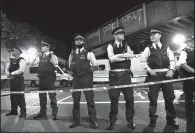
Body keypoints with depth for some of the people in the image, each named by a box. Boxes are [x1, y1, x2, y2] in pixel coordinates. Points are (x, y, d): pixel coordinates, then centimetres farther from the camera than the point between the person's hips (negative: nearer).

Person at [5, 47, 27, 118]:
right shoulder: (11, 60, 16)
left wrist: (12, 73, -18)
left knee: (20, 95, -5)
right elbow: (7, 69, 12)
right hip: (12, 79, 8)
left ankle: (23, 111, 5)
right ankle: (13, 110, 24)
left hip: (19, 79, -7)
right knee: (12, 95, 12)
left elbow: (21, 70, -19)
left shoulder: (21, 60, -7)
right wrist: (8, 74, -8)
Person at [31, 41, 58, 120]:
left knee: (52, 96, -2)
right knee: (42, 96, 13)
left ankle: (54, 114, 9)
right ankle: (42, 113, 28)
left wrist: (51, 56, -22)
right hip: (41, 78, 6)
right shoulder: (40, 57, 15)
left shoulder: (52, 56, -2)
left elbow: (56, 64, -19)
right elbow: (32, 64, 10)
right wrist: (36, 56, 1)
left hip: (50, 78, -6)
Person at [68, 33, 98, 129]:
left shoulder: (88, 53, 0)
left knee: (90, 99, 1)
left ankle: (93, 120, 17)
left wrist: (88, 70, -5)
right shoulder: (72, 54, 12)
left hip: (86, 78, -4)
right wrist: (73, 71, 9)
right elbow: (70, 66, 24)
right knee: (75, 100, 10)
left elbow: (95, 66, 2)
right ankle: (75, 120, 26)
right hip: (76, 78, 4)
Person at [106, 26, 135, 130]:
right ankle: (112, 121, 22)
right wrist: (124, 55, -11)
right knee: (114, 99, 4)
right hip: (115, 75, -3)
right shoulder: (110, 46, 5)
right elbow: (111, 58, -12)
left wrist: (117, 56, -14)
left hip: (126, 75, 3)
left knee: (129, 98, 5)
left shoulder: (126, 46, 15)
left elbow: (130, 56, -5)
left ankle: (130, 121, 24)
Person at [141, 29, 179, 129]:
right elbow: (143, 61, 2)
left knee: (169, 97, 8)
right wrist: (149, 70, -12)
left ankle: (171, 119, 27)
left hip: (166, 74, 2)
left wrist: (171, 70, -9)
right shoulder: (148, 49, 7)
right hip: (153, 75, -2)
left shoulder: (166, 48, 12)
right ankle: (152, 119, 18)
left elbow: (172, 60, 8)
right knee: (153, 98, 2)